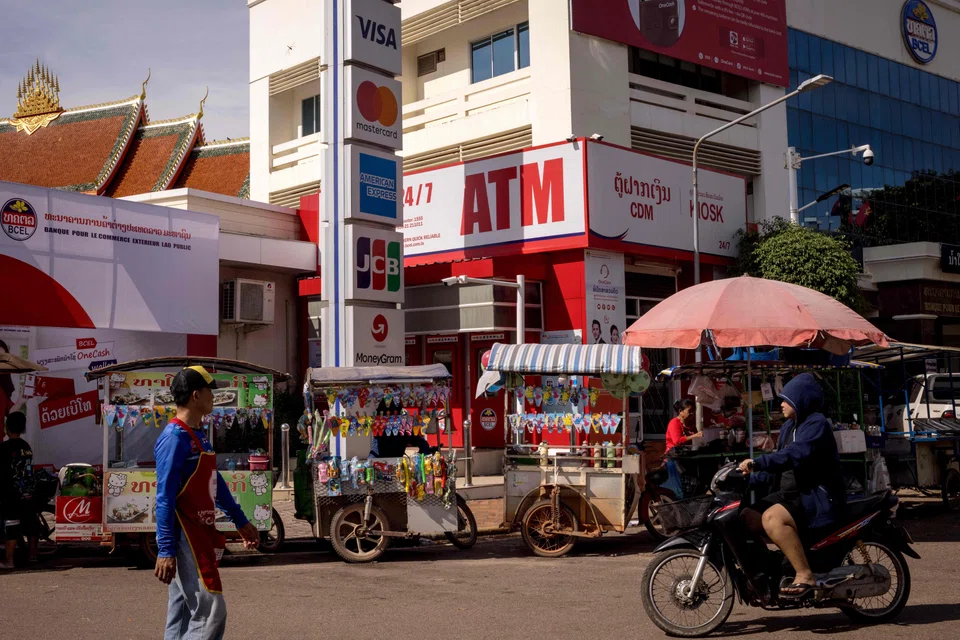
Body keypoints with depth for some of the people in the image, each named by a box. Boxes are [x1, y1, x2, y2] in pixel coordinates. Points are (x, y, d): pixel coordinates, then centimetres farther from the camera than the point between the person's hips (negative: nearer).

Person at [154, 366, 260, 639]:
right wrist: (166, 550, -22)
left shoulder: (198, 436, 14)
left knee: (183, 615, 12)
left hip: (201, 534, 10)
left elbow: (216, 483, 23)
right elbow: (165, 498, -20)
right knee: (210, 611, -10)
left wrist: (241, 522, 27)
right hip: (184, 538, -10)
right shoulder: (174, 438, -16)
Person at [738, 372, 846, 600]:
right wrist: (749, 480, 8)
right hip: (792, 494, 10)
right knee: (746, 518, -2)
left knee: (772, 519, -32)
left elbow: (796, 454, -30)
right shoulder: (788, 427, 18)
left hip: (818, 496, -10)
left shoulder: (816, 424, -12)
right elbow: (777, 464, 22)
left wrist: (758, 463, -39)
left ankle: (805, 576, -27)